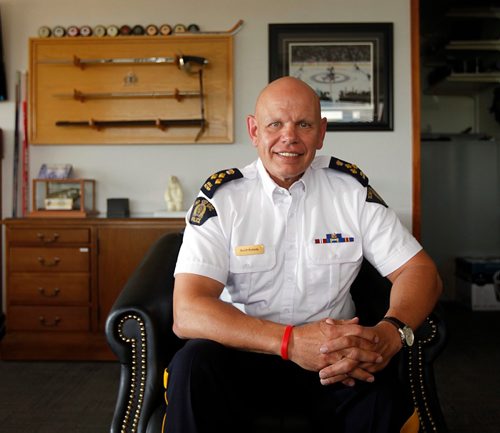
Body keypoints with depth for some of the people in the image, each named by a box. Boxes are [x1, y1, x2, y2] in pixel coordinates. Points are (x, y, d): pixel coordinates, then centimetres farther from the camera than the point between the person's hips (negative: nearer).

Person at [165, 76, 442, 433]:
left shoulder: (351, 188, -1)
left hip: (336, 356, 1)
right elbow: (187, 313, -18)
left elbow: (421, 271, -2)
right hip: (244, 353, 0)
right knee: (192, 365, -31)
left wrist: (390, 333, -26)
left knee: (383, 388, -30)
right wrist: (291, 340, -32)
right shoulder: (221, 196, -7)